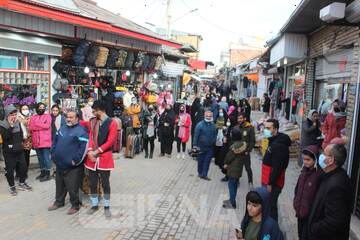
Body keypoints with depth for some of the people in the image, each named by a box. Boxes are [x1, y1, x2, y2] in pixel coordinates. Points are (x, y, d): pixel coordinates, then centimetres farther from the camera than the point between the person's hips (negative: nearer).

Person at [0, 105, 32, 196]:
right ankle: (12, 186, 20)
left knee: (23, 167, 10)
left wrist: (20, 142, 6)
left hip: (20, 150, 5)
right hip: (9, 152, -5)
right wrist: (11, 126, -27)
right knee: (10, 170, 3)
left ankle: (22, 183, 29)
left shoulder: (18, 123, 5)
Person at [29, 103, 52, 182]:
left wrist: (36, 125, -6)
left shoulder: (47, 116, 3)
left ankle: (47, 174, 3)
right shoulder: (33, 117, 14)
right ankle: (42, 172, 23)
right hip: (36, 141, 5)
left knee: (46, 157, -3)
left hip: (45, 141, -5)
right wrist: (42, 126, -11)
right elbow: (31, 127, 2)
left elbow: (47, 125, -12)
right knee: (40, 158, 12)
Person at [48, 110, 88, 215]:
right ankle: (59, 202, 40)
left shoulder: (81, 131, -13)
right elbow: (55, 141, 21)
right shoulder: (62, 128, 11)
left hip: (72, 166, -7)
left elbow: (84, 148, -19)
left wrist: (76, 160, -17)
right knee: (59, 185, 21)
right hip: (59, 164, 7)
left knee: (72, 187, 1)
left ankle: (75, 205, 20)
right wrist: (54, 154, 11)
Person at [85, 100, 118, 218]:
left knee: (105, 183, 5)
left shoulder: (112, 123, -10)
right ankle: (94, 205, 28)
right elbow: (91, 137, 7)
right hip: (92, 157, 5)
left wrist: (96, 151, -14)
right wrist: (90, 151, -9)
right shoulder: (93, 121, 8)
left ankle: (106, 207, 21)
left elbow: (110, 142, -14)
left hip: (105, 157, -5)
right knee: (92, 183, 11)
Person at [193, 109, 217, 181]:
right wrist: (195, 145, -12)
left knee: (207, 161, 2)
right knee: (200, 160, 10)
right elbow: (196, 135, -11)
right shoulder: (200, 124, -12)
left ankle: (204, 174, 10)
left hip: (210, 147, 3)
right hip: (201, 147, -3)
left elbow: (214, 135, 9)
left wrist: (214, 144, 8)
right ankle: (200, 173, 27)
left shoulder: (213, 125, 1)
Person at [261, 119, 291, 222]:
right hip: (268, 180, 10)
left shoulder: (279, 145, -23)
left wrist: (271, 183, -21)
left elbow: (277, 167, -25)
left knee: (271, 205, 0)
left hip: (273, 183, -10)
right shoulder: (273, 141, 10)